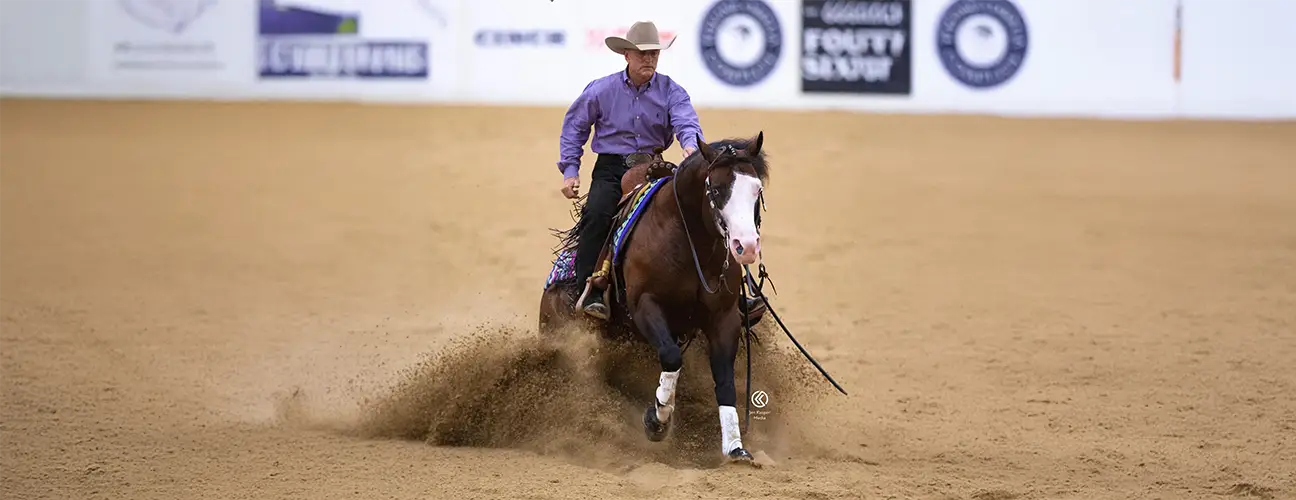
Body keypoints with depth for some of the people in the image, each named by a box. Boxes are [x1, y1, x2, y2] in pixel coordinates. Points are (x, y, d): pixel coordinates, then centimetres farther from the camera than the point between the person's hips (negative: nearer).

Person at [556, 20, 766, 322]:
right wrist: (570, 170, 1)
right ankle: (590, 293, -28)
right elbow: (574, 127, 10)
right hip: (611, 170, -1)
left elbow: (686, 121, -19)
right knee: (597, 214, -31)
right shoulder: (601, 90, -1)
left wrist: (691, 144, -43)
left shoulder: (671, 91, -1)